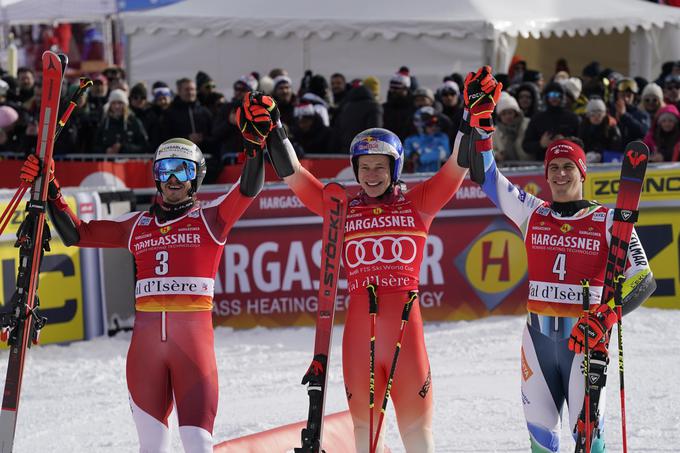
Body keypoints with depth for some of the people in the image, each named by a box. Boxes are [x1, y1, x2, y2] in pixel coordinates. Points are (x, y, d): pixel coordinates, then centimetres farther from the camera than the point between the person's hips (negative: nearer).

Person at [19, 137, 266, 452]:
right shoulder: (137, 225, 18)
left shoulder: (210, 218, 9)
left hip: (194, 339, -3)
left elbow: (249, 187, -5)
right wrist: (50, 192, 10)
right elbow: (76, 234, 19)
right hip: (145, 341, 3)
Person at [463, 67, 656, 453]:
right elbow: (486, 177, 7)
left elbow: (643, 279, -6)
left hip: (586, 334, -4)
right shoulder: (532, 214, 9)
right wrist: (482, 126, -6)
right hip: (539, 332, 4)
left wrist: (608, 315, -22)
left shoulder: (608, 221, 0)